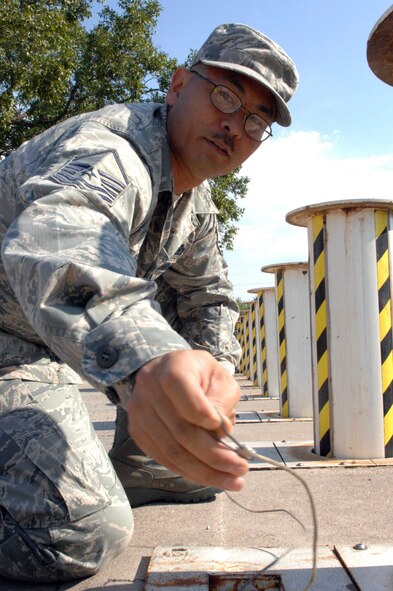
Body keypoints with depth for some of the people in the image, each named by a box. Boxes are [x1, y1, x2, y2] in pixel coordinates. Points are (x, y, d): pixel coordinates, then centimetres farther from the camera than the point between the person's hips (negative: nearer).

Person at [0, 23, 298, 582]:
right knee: (85, 533, -23)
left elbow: (207, 293, 16)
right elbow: (52, 241, -49)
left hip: (78, 335, 8)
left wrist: (214, 372, -1)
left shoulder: (195, 199, 4)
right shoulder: (111, 148, -26)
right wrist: (145, 358, -68)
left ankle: (125, 472, 17)